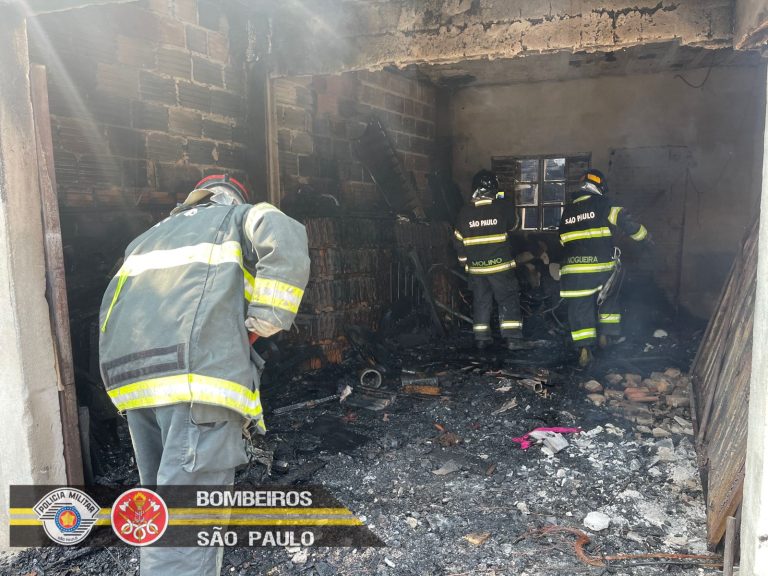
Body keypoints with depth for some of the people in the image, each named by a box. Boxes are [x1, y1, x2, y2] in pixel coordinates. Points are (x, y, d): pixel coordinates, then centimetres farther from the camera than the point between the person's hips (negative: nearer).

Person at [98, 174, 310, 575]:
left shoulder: (152, 235, 35)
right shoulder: (244, 216, 19)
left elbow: (121, 306, 25)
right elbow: (284, 238, -7)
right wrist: (265, 321, -4)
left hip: (129, 374, 7)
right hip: (199, 369, -6)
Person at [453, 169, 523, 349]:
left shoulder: (465, 211, -1)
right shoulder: (503, 206, -8)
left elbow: (458, 240, 6)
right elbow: (511, 225, 11)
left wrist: (464, 260, 19)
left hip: (476, 267, 3)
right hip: (500, 265, -3)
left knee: (480, 300, 12)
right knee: (508, 299, 5)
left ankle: (481, 338, 16)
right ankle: (511, 337, 1)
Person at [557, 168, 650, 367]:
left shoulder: (567, 211, 14)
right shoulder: (604, 205, -1)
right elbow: (627, 223, 0)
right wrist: (645, 236, 18)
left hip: (572, 270, 3)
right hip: (601, 266, -2)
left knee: (579, 307, 7)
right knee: (609, 298, 23)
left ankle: (584, 349, 1)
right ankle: (605, 334, 21)